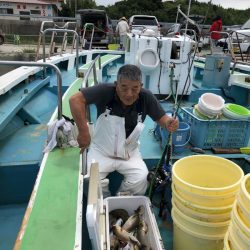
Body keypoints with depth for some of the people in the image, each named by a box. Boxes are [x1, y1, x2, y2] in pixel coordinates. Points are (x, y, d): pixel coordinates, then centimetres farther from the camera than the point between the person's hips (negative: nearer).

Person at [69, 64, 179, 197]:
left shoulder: (146, 97, -16)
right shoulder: (106, 91, -24)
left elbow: (161, 117, -4)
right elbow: (75, 99, -29)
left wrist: (169, 123, -28)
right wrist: (84, 133, -29)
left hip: (129, 153, 2)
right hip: (101, 151, -1)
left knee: (141, 178, -19)